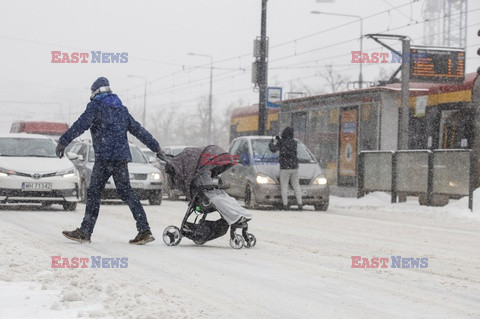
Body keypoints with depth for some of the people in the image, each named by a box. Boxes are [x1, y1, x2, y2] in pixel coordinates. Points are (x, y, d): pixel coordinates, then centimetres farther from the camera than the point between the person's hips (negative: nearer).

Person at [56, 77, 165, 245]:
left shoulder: (95, 106, 0)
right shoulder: (121, 109, 21)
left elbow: (80, 125, -14)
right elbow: (138, 130, 23)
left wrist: (63, 141, -17)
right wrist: (156, 147, 28)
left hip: (105, 157, -7)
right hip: (122, 157, 7)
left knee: (94, 193, -3)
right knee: (126, 192, 10)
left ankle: (85, 232, -3)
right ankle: (144, 230, 3)